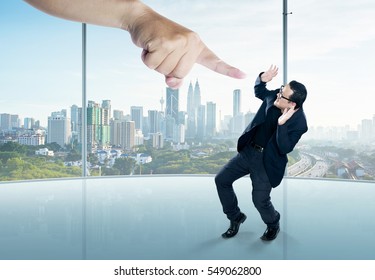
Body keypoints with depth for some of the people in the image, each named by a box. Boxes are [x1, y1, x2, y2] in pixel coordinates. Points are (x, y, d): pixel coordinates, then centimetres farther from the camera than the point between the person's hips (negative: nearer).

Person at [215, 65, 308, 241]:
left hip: (267, 161, -6)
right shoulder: (275, 96, -7)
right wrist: (263, 79, -7)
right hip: (248, 151, 6)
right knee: (221, 180, 5)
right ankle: (236, 217, 26)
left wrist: (282, 123, -39)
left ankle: (273, 224, 29)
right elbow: (259, 92, 15)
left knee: (260, 200, -8)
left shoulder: (299, 122, -21)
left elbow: (285, 149, -27)